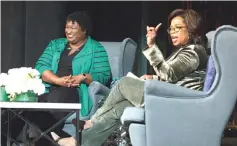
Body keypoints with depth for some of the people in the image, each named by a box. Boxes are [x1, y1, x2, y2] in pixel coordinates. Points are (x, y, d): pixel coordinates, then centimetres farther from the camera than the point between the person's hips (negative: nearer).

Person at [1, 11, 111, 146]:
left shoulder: (96, 49, 9)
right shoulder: (56, 44, 22)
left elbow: (104, 76, -1)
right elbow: (40, 67, 8)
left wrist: (83, 77, -20)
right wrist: (59, 80, -11)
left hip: (76, 93, -3)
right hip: (49, 89, 4)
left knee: (55, 99, -37)